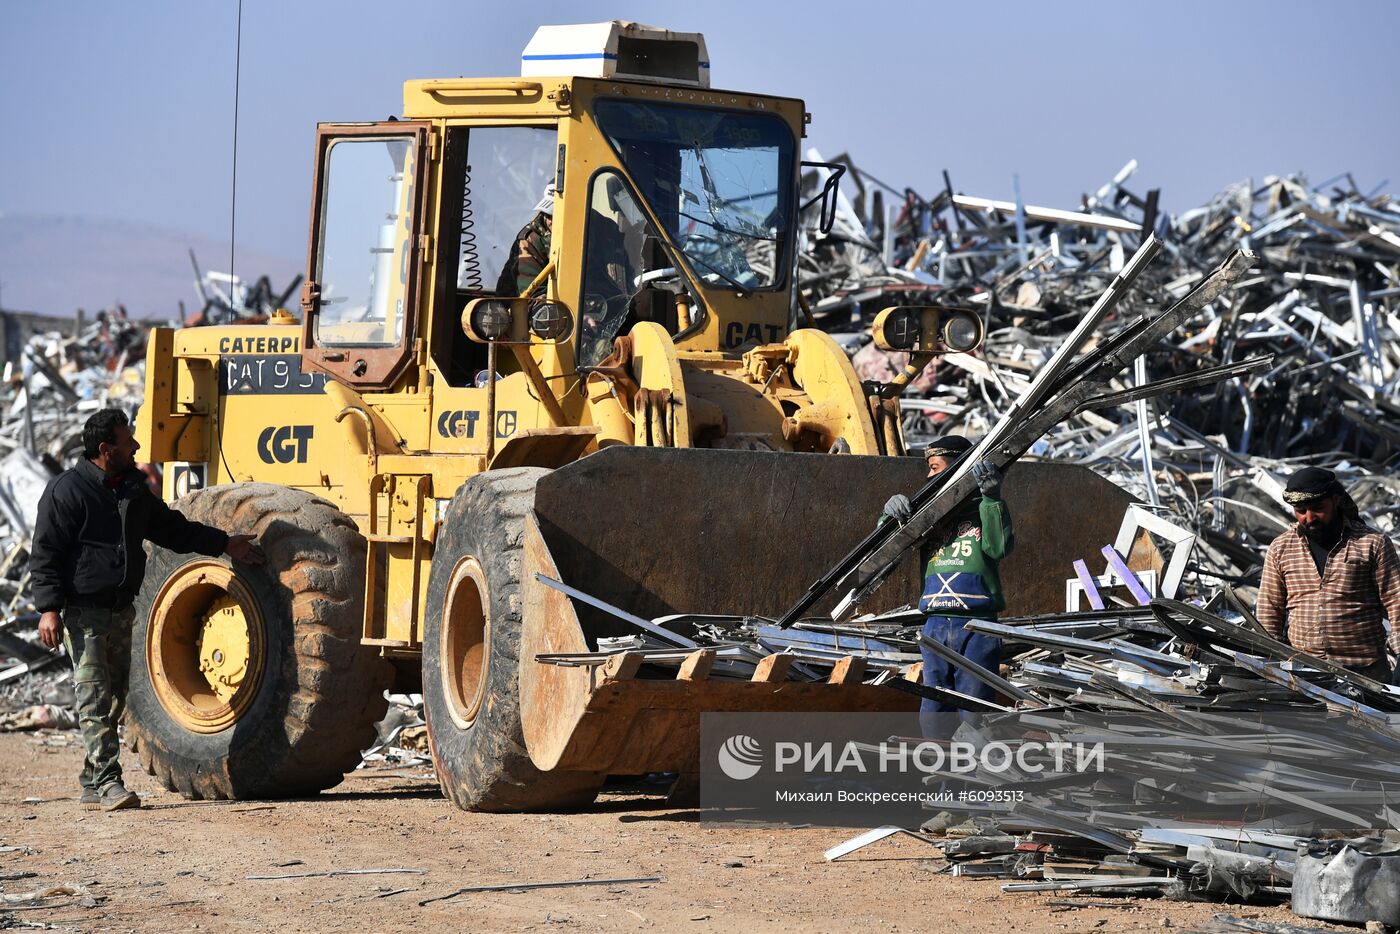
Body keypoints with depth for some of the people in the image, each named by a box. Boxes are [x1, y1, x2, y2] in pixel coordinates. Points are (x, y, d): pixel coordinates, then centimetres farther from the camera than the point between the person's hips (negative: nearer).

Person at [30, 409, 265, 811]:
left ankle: (93, 787, 11)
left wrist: (224, 544, 26)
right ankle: (105, 782, -17)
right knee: (94, 697, -12)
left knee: (114, 698, 7)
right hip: (82, 612, -8)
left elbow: (172, 528, 27)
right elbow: (45, 554, -11)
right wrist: (48, 608, -19)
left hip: (121, 612, 8)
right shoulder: (66, 490, -10)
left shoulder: (133, 489, 14)